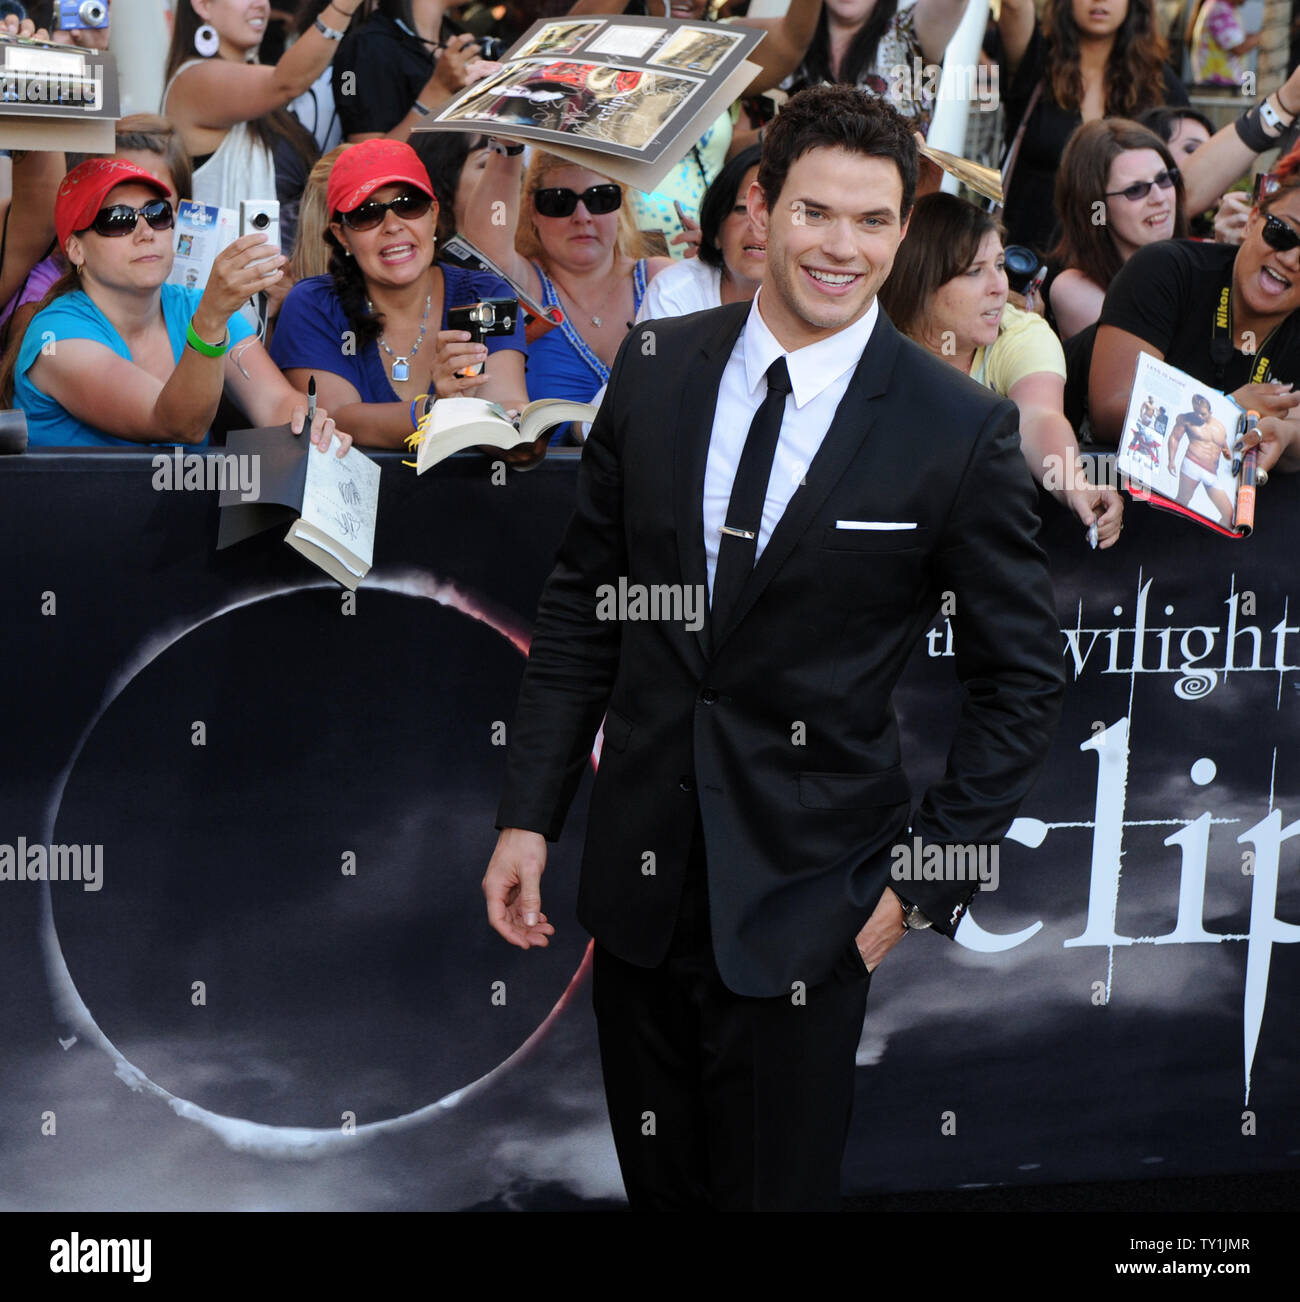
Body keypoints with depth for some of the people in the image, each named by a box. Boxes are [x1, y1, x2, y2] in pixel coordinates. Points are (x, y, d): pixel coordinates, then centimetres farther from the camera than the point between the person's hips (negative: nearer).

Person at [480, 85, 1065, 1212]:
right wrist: (528, 815, 3)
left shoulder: (960, 430, -10)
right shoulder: (656, 369, 1)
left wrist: (923, 885, -6)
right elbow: (583, 600, 7)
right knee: (658, 1182, 16)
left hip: (802, 901, -3)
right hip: (640, 868, 3)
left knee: (776, 1187, 7)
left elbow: (1022, 679, -3)